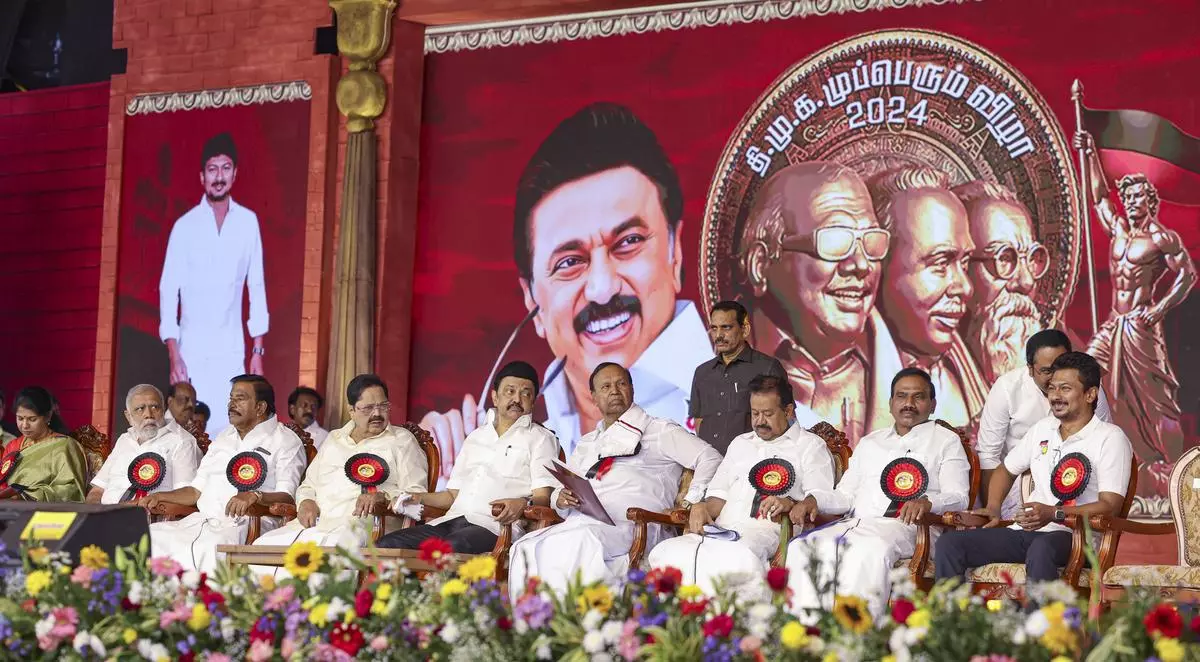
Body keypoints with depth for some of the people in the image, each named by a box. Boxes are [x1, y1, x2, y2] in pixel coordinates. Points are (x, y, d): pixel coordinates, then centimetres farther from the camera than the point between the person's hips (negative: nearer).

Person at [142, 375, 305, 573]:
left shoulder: (286, 441, 4)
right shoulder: (223, 438, 28)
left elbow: (287, 497, -9)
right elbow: (197, 490, 29)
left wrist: (255, 496, -29)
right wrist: (159, 497, 13)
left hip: (244, 524, -7)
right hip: (201, 520, 7)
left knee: (209, 546, -39)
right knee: (150, 536, -16)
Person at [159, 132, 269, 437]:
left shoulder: (248, 222, 5)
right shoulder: (185, 226, -1)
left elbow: (256, 286, 7)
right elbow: (169, 289, -2)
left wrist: (258, 350, 4)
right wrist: (173, 355, -8)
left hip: (232, 348, 1)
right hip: (191, 347, -1)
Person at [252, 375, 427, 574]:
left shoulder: (402, 441, 13)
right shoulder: (334, 440, 28)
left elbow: (417, 494, 4)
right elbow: (307, 486, 31)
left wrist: (383, 497, -16)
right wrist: (305, 502, 6)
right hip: (315, 521, 5)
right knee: (264, 544, -23)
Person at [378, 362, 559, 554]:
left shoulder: (540, 439, 10)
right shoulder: (475, 437, 29)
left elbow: (543, 498, -2)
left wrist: (523, 503, -25)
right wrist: (418, 498, 11)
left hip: (494, 525, -6)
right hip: (452, 520, 6)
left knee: (451, 547, -39)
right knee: (388, 544, -18)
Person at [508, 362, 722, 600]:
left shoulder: (660, 431, 17)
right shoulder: (585, 445, 34)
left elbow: (710, 458, 8)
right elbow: (560, 490, 33)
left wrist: (689, 504, -6)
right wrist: (560, 498, 6)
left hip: (629, 527, -5)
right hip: (580, 523, 5)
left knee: (576, 540, -40)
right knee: (525, 549, -29)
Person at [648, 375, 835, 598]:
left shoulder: (811, 446, 13)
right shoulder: (740, 444, 32)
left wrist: (789, 504, -20)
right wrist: (702, 507, 3)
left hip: (768, 530, -5)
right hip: (723, 530, 5)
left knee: (739, 557, -43)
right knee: (664, 553, -26)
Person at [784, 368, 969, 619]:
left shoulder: (946, 441, 17)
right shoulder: (869, 443, 32)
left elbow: (958, 498, 4)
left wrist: (926, 502, -19)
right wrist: (813, 499, 3)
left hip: (902, 526, -5)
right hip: (853, 523, 5)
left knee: (870, 550, -41)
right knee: (802, 546, -27)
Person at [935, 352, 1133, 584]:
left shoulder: (1110, 438, -1)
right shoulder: (1042, 429, 20)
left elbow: (1110, 505, -11)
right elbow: (1006, 470, 33)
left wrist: (1054, 514, -22)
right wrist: (992, 508, 13)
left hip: (1074, 538, -7)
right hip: (1025, 531, 7)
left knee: (1041, 547, -43)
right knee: (950, 542, -12)